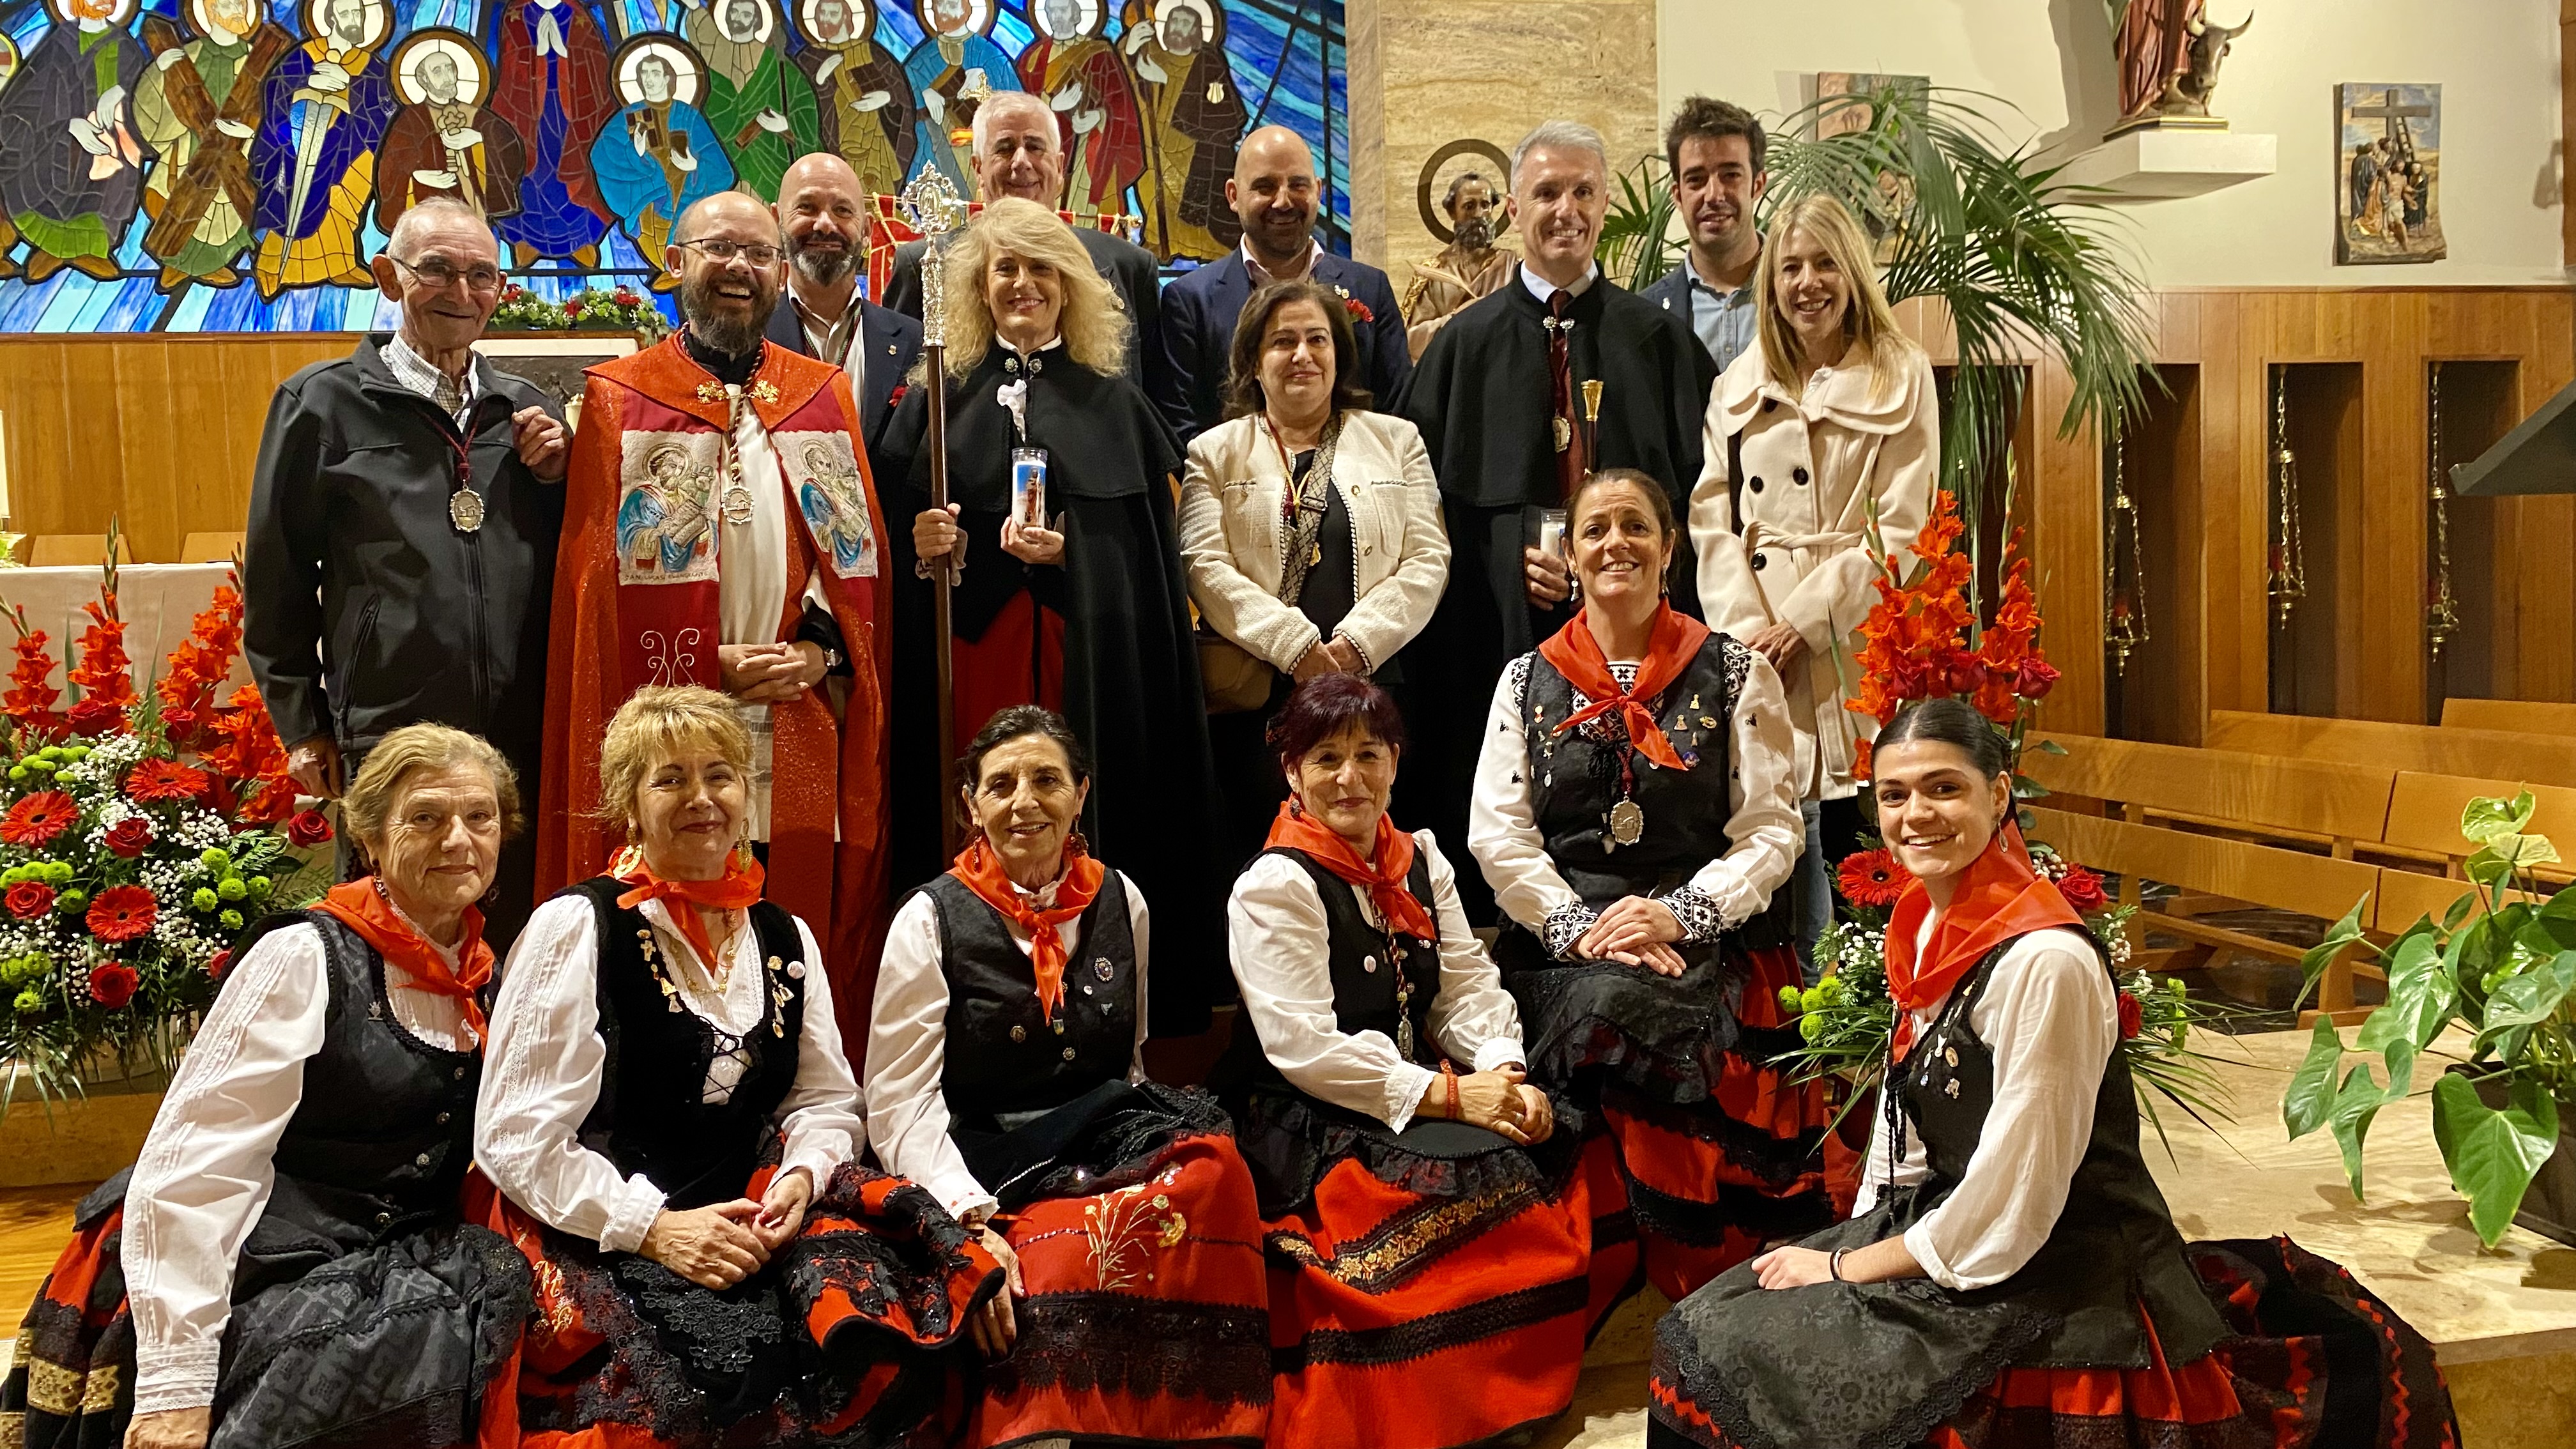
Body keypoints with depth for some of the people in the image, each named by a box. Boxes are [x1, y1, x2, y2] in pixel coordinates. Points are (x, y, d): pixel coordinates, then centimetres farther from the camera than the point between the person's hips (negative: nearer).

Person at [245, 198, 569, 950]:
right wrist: (303, 727, 3)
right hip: (384, 741, -3)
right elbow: (273, 579, 4)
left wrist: (557, 480, -3)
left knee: (513, 945, 11)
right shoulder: (322, 402, 2)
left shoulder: (529, 411, 12)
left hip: (522, 745, 3)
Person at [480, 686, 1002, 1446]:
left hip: (747, 1222, 5)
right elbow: (514, 1134, -8)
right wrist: (652, 1228, -16)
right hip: (596, 1240, -5)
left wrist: (800, 1178, -9)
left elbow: (827, 1102, 13)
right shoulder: (576, 928, -3)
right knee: (733, 1367, -32)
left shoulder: (786, 939, 14)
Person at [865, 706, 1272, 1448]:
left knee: (1212, 1165, -27)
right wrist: (972, 1224, -21)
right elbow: (900, 1105, -6)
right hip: (990, 1174, -4)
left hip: (1112, 1147, 4)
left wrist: (1147, 1147, 2)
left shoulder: (1121, 902, 12)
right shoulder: (932, 920, 0)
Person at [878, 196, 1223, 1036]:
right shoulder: (936, 406, 13)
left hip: (1089, 669, 0)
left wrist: (1067, 550, -10)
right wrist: (923, 550, -10)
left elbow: (1149, 554, 6)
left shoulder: (1115, 406, 13)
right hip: (972, 659, 0)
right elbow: (895, 543, 11)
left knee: (1081, 832, -3)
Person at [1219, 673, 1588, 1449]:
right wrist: (1446, 1095, -21)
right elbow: (1304, 1047, -18)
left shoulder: (1420, 859, 12)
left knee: (1548, 1146, -14)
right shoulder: (1274, 886, -10)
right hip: (1305, 1122, -7)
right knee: (1482, 1174, -27)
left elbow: (1470, 983, 6)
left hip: (1417, 1087, 7)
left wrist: (1506, 1074, -15)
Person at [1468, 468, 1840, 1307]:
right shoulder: (1528, 682, 13)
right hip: (1562, 955, 2)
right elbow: (1498, 834, 4)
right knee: (1609, 1010, -29)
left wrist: (1678, 915, -14)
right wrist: (1580, 928, -10)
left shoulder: (1735, 675, 9)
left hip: (1708, 949, -1)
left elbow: (1770, 830, 1)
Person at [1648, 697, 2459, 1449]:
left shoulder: (2043, 961, -24)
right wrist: (1847, 1249, 1)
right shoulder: (1928, 930, 3)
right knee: (1710, 1334, 4)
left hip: (2055, 1291, -8)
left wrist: (1845, 1268, -12)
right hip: (1941, 1235, 8)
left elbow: (2007, 1207, -22)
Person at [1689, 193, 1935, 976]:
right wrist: (1746, 630, -6)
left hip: (1854, 656, -3)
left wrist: (1803, 623, -10)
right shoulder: (1741, 386, 15)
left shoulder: (1902, 379, 3)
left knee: (1853, 844, -5)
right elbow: (1713, 519, 8)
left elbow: (1898, 535, -4)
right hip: (1755, 655, 3)